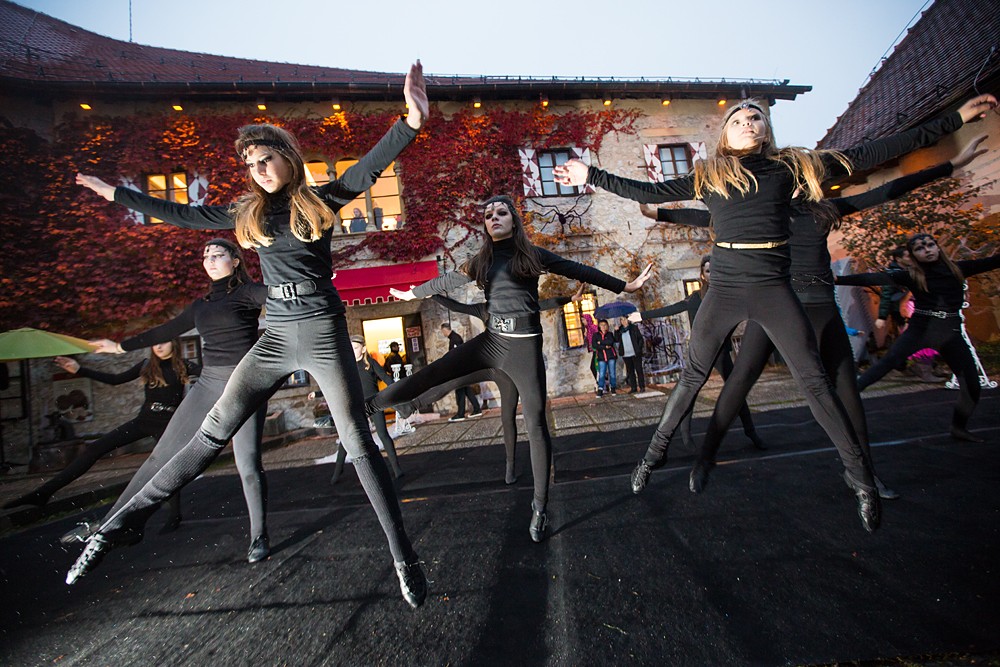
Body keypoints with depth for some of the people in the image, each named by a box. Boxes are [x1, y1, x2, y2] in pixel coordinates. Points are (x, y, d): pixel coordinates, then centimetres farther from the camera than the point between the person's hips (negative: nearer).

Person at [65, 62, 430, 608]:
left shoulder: (321, 201, 4)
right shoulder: (248, 212, 15)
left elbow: (371, 166, -7)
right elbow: (184, 215, 26)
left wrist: (411, 121, -19)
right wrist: (116, 194, 33)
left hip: (323, 335, -4)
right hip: (275, 338, 4)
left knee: (358, 444, -4)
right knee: (212, 434, 6)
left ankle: (403, 556, 7)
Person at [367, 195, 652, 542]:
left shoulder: (533, 254, 2)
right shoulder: (482, 260, 12)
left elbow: (579, 271, 2)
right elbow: (447, 281, 24)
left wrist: (625, 285, 2)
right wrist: (412, 293, 34)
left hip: (524, 344, -3)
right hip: (491, 341, 4)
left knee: (535, 424, -3)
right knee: (429, 375, -2)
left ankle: (540, 507, 10)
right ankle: (367, 406, 15)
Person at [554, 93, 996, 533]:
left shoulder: (792, 165, 11)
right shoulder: (707, 176, 9)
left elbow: (869, 155, 14)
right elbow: (646, 192, 7)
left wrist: (956, 119, 16)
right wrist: (590, 175, 5)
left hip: (773, 289, 1)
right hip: (724, 290, 0)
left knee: (814, 380, 3)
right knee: (692, 376, 4)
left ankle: (860, 475, 20)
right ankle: (655, 453, 18)